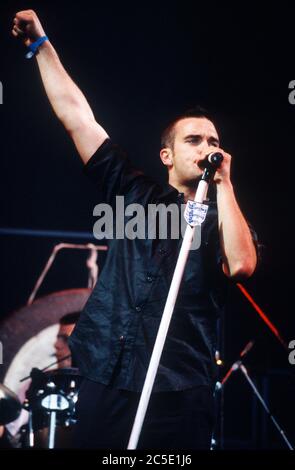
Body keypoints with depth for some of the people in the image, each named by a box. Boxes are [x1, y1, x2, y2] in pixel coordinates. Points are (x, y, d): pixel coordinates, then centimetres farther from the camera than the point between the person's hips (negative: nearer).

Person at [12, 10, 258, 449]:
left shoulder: (223, 216, 11)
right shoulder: (136, 195, 15)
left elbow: (241, 265, -13)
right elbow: (77, 116, 14)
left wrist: (223, 184, -4)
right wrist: (42, 45, 13)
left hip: (179, 392, -2)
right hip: (107, 380, 2)